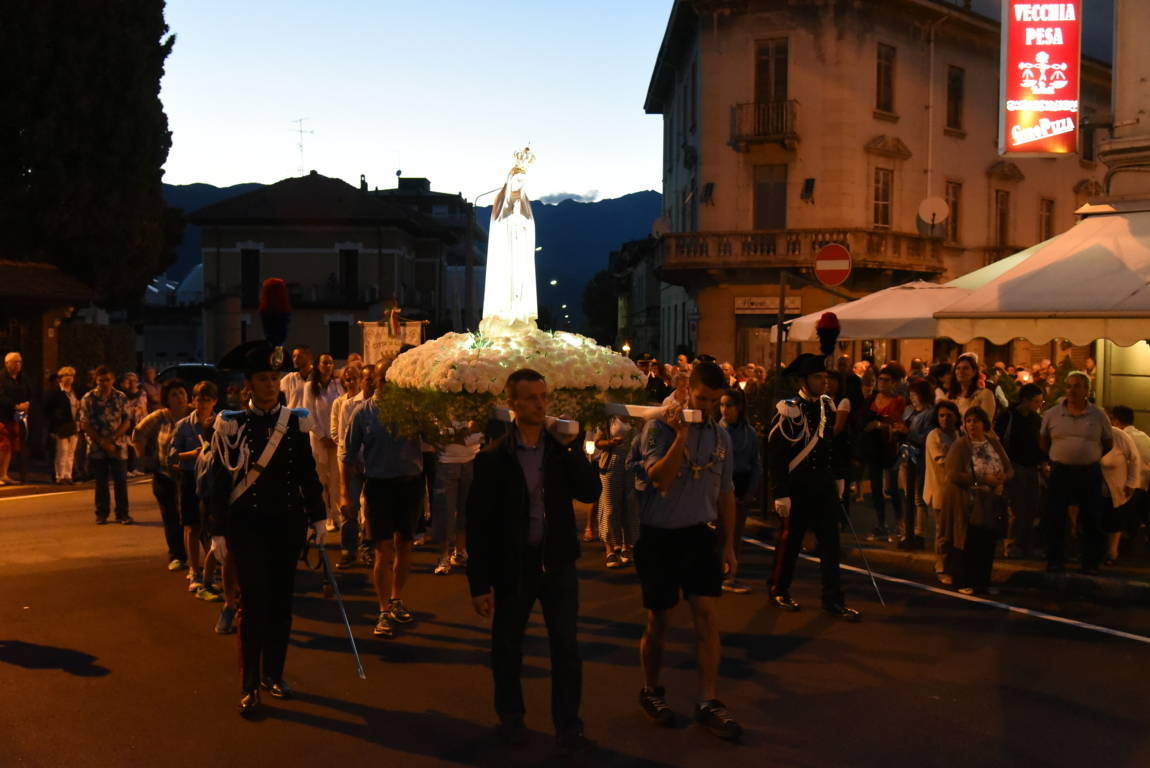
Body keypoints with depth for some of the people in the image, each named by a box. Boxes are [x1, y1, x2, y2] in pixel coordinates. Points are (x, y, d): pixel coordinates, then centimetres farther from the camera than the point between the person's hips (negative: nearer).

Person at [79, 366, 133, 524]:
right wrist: (102, 442, -12)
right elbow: (85, 424, -4)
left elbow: (126, 422, 0)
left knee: (121, 481, 1)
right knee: (101, 482, 7)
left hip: (118, 446, 1)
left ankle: (122, 514, 9)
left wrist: (112, 439, -13)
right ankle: (101, 514, 16)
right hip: (97, 447, -1)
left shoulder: (121, 397, 3)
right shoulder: (88, 399, -1)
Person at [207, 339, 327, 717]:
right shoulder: (231, 424, -5)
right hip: (248, 525, -3)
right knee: (253, 602, -5)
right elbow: (219, 480, -4)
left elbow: (309, 473, 8)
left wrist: (318, 518, 6)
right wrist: (217, 532, -6)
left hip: (288, 522, 3)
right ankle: (250, 686, 5)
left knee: (281, 600, 9)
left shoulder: (296, 421, 3)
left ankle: (274, 674, 24)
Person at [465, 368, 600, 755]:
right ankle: (511, 717, 34)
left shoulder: (563, 448, 0)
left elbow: (590, 493, -9)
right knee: (507, 647, 13)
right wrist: (480, 583, -9)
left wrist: (572, 447, -17)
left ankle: (568, 727, 18)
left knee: (566, 648, 3)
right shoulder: (493, 458, -9)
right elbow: (478, 523, -8)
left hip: (557, 561, 2)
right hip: (512, 565, -1)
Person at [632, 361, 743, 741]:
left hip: (700, 535, 4)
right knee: (659, 621, 8)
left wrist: (728, 544, 11)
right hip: (659, 537, -3)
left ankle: (708, 702, 7)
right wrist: (682, 435, -26)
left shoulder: (721, 436, 5)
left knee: (708, 617, -2)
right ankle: (651, 690, 28)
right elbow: (659, 479, -24)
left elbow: (726, 493, 12)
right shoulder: (659, 428, -10)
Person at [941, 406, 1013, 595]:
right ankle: (966, 584, 12)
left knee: (988, 543, 6)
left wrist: (1003, 477, -14)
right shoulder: (960, 445, -7)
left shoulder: (994, 443, 9)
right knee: (970, 544, -1)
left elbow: (1009, 469, 11)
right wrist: (983, 480, -21)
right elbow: (953, 475, -17)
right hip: (968, 504, -5)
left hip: (991, 503, 5)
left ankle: (984, 583, 19)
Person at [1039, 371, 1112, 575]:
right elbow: (1043, 441, 11)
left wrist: (1091, 458, 7)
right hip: (1060, 472, 0)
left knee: (1091, 520, 6)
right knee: (1054, 519, 2)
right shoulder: (1052, 414, 0)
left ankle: (1091, 564, 16)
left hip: (1090, 473, 0)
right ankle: (1055, 563, 13)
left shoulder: (1098, 415, 0)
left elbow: (1109, 444, 11)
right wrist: (1056, 458, 7)